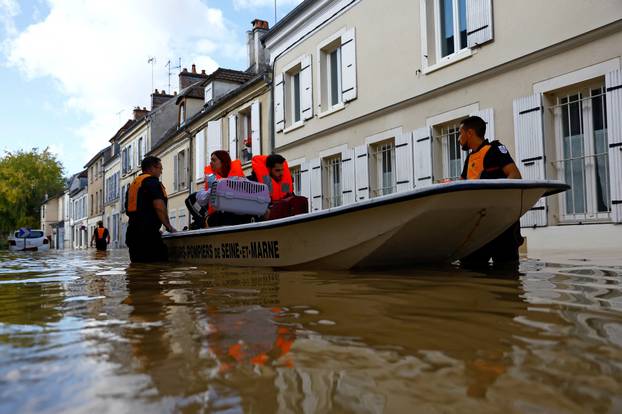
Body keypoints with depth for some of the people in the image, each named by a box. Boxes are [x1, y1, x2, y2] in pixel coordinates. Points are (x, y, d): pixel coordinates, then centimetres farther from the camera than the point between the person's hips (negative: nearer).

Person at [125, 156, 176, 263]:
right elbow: (159, 206, -16)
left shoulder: (133, 184, 23)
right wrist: (169, 226, -6)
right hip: (148, 233, -9)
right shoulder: (152, 181, -5)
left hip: (132, 231, 9)